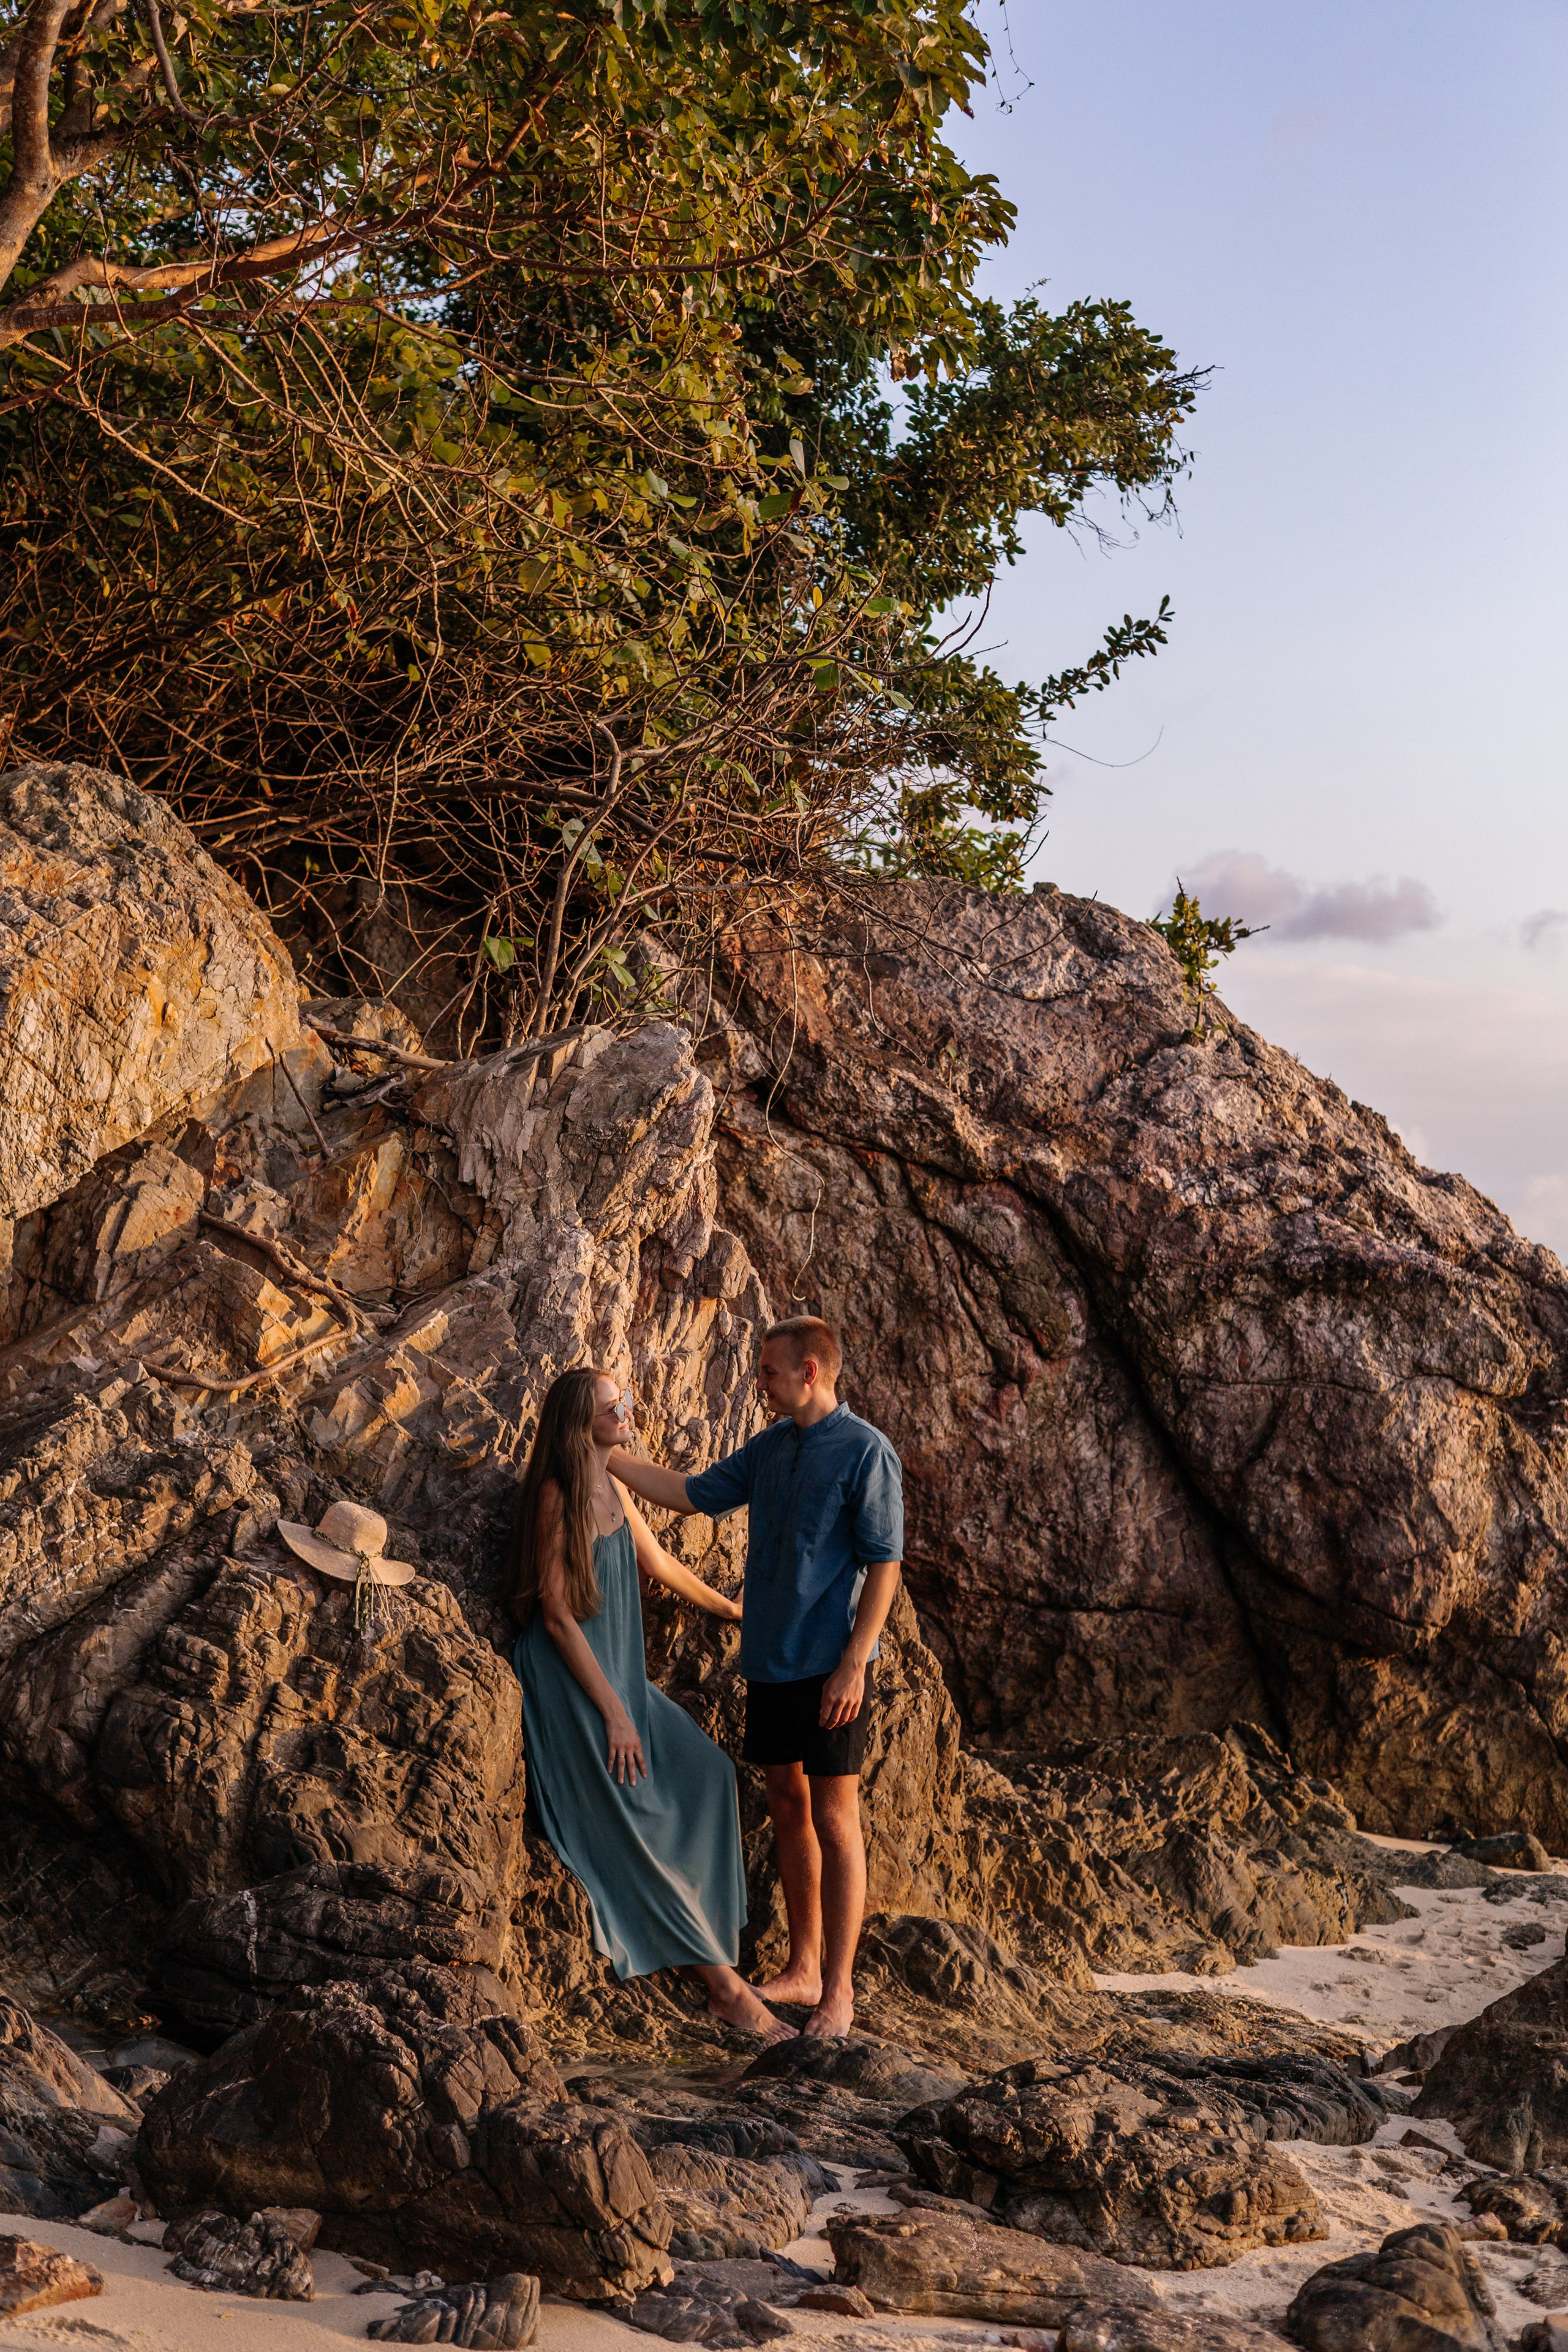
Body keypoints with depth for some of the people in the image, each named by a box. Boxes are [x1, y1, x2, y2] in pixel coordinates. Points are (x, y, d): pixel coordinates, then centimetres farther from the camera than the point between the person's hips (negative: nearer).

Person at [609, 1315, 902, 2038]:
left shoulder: (866, 1453, -12)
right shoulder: (771, 1446, 9)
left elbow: (884, 1564, -14)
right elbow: (696, 1494, 17)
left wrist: (853, 1663, -18)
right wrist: (608, 1455, 12)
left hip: (829, 1669, -7)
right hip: (769, 1662, 7)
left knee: (834, 1822, -2)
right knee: (787, 1807, 14)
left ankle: (838, 1993, 6)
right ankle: (802, 1970, 26)